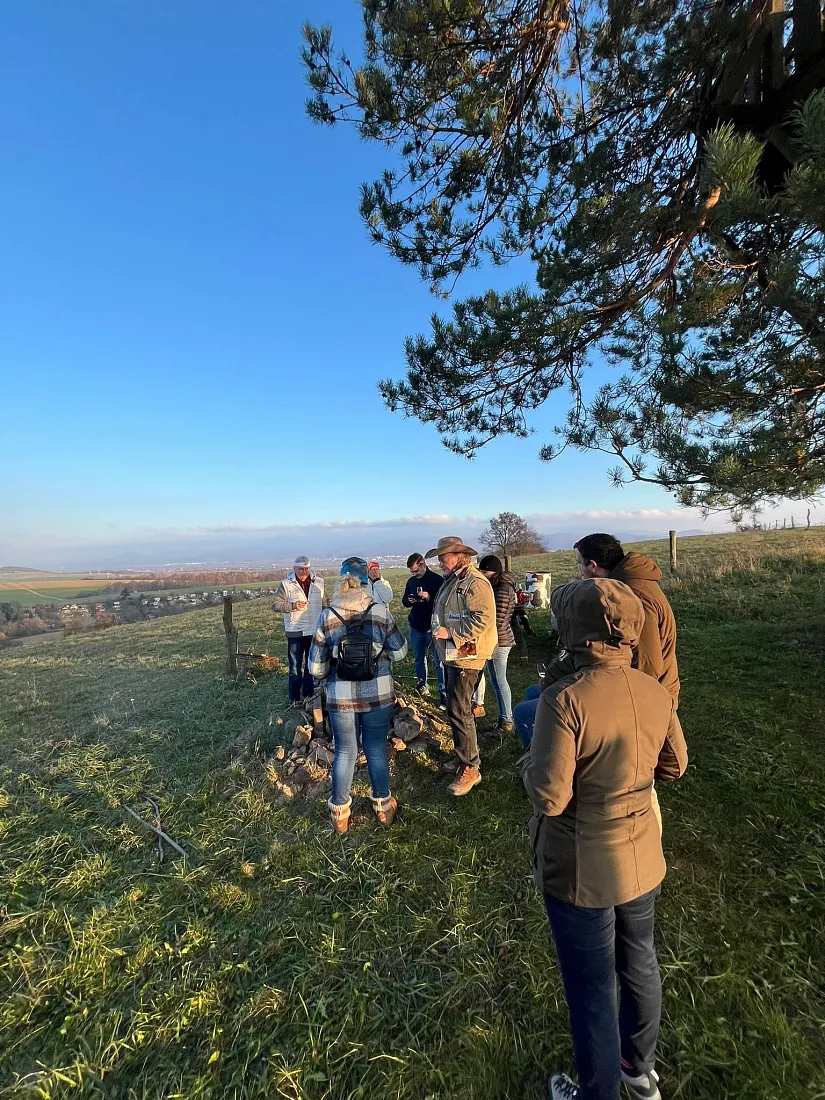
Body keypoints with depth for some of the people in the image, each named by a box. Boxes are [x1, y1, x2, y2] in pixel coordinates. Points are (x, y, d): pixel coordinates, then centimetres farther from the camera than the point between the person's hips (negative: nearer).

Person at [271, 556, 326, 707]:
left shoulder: (319, 582, 3)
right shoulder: (286, 584, -6)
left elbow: (325, 603, 11)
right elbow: (275, 604, -7)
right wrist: (293, 606, -21)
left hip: (315, 631, 3)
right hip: (295, 632, -3)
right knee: (295, 667, 6)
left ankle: (309, 695, 30)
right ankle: (294, 699, 17)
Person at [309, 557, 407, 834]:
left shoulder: (327, 617, -10)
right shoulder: (380, 611, -12)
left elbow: (316, 664, -4)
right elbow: (399, 651, -4)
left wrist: (323, 681, 16)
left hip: (341, 697, 1)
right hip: (378, 694, 0)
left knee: (345, 753, 18)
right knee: (377, 750, 18)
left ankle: (339, 813, 34)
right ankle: (383, 807, 36)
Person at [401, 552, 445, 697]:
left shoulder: (438, 580, -12)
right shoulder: (411, 581, 8)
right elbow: (404, 600, 16)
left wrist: (429, 598, -27)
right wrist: (408, 601, -6)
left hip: (433, 627, -6)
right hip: (416, 626, 6)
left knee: (438, 661, -1)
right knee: (419, 658, 18)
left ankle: (443, 691, 7)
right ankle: (422, 685, 34)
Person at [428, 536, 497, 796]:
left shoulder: (475, 583, -18)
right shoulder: (452, 581, 13)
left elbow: (483, 619, -26)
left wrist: (450, 633, -25)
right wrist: (440, 631, 14)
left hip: (466, 657, -10)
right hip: (451, 655, 10)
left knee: (459, 712, -4)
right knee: (454, 709, 19)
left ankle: (470, 769, 10)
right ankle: (463, 756, 35)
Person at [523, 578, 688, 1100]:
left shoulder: (566, 698, -30)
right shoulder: (656, 692, -11)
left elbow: (550, 797, -27)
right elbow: (673, 766, 5)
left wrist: (531, 761, -8)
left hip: (581, 871, -6)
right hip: (642, 859, 6)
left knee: (592, 987, 19)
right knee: (639, 964, 30)